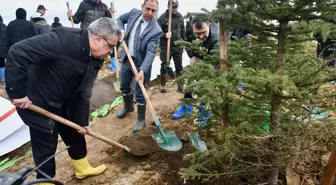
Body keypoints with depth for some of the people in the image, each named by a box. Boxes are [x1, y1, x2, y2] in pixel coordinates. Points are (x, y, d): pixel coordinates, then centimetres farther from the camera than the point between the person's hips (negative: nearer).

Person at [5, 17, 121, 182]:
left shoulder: (95, 60, -4)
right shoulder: (63, 40, -31)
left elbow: (84, 92, 1)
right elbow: (18, 53, -32)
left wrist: (82, 121, 2)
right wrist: (17, 93, -28)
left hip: (64, 105, 8)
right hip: (38, 105, -8)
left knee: (76, 136, 21)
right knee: (45, 148, 6)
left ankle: (83, 168, 45)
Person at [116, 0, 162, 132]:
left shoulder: (155, 30, -22)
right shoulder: (134, 13, -7)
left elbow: (151, 52, -29)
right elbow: (120, 19, 13)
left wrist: (142, 70, -41)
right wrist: (121, 30, -9)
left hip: (140, 63, -6)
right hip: (126, 58, 6)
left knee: (139, 93, 0)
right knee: (124, 86, 21)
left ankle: (141, 120, 19)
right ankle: (128, 107, 49)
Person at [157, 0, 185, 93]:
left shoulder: (180, 16, 6)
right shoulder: (162, 18, -10)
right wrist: (165, 35, -29)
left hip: (178, 46, 4)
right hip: (166, 46, -4)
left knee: (179, 67, 9)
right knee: (164, 67, 4)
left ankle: (180, 85, 19)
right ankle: (163, 85, 18)